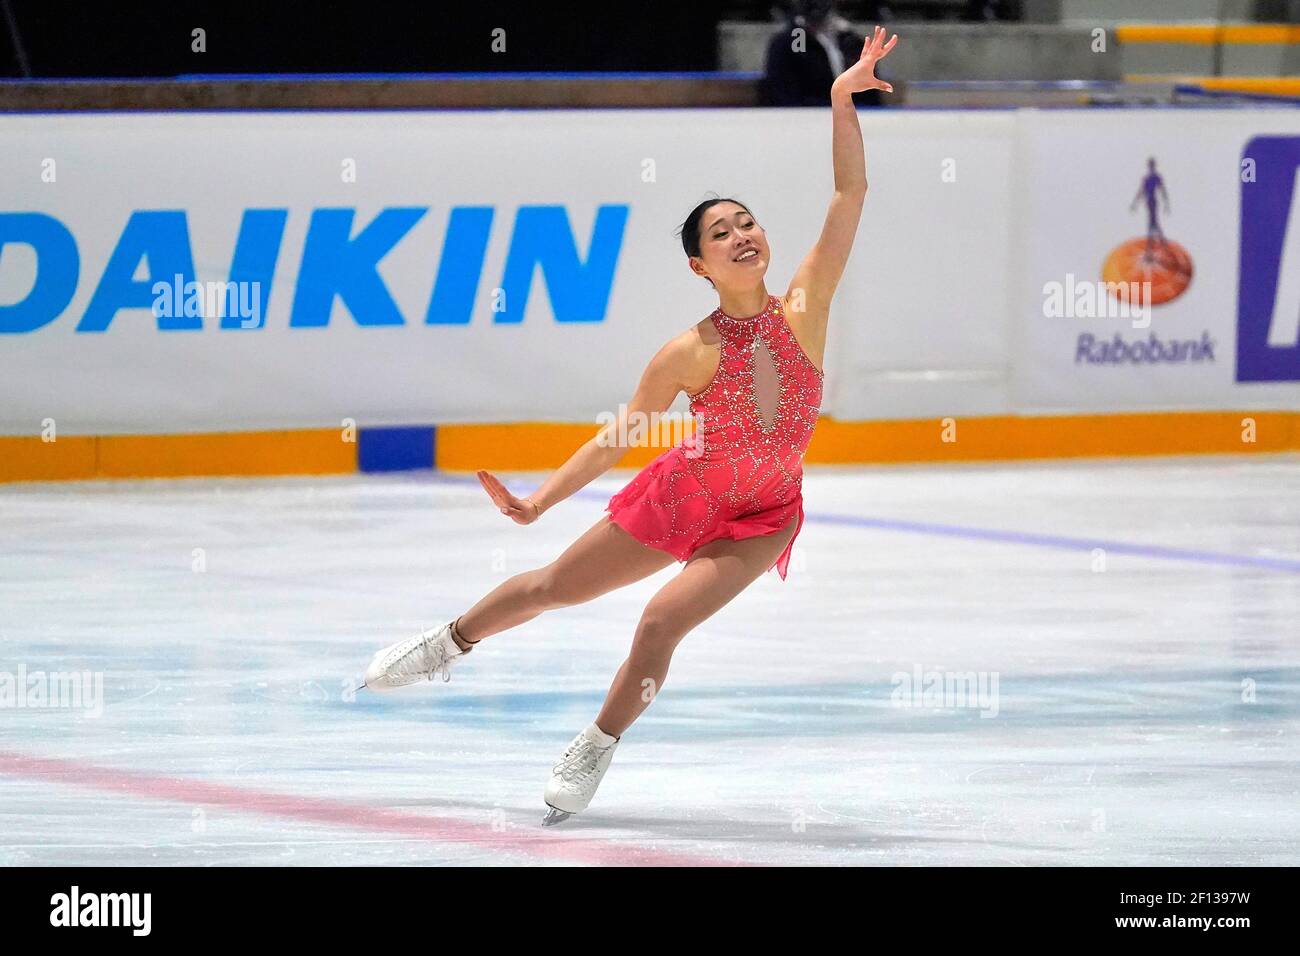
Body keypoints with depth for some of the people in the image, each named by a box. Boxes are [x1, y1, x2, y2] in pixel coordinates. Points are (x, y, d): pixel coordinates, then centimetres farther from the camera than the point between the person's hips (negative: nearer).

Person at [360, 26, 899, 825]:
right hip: (684, 493, 1)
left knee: (662, 622, -17)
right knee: (556, 586, 11)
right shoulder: (688, 355, -18)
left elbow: (851, 195, -21)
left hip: (762, 518, -1)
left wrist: (843, 100, -29)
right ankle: (450, 645, 40)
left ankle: (595, 753, 4)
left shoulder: (804, 310, -18)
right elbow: (616, 437, -6)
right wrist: (538, 503, -9)